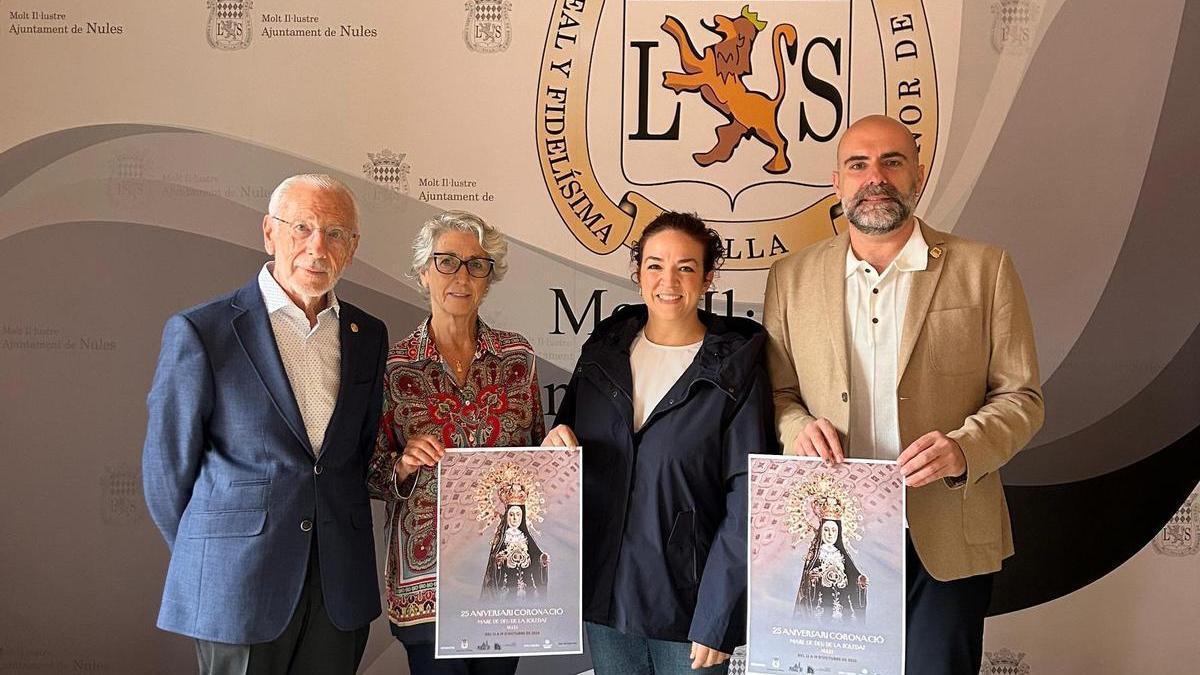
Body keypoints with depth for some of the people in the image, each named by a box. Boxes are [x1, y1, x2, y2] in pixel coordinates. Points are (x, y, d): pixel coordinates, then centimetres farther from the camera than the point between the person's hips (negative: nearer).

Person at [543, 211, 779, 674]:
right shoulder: (603, 351, 4)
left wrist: (716, 621, -14)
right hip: (605, 594, 4)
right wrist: (556, 443, -8)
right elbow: (566, 438, 15)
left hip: (688, 599, -3)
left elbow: (746, 501, -11)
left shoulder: (737, 370, -9)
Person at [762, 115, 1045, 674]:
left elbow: (1020, 395, 1)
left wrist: (964, 447, -18)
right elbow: (777, 391, 10)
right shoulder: (791, 277, 6)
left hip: (946, 543, -1)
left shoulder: (984, 269, 1)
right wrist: (798, 429, -12)